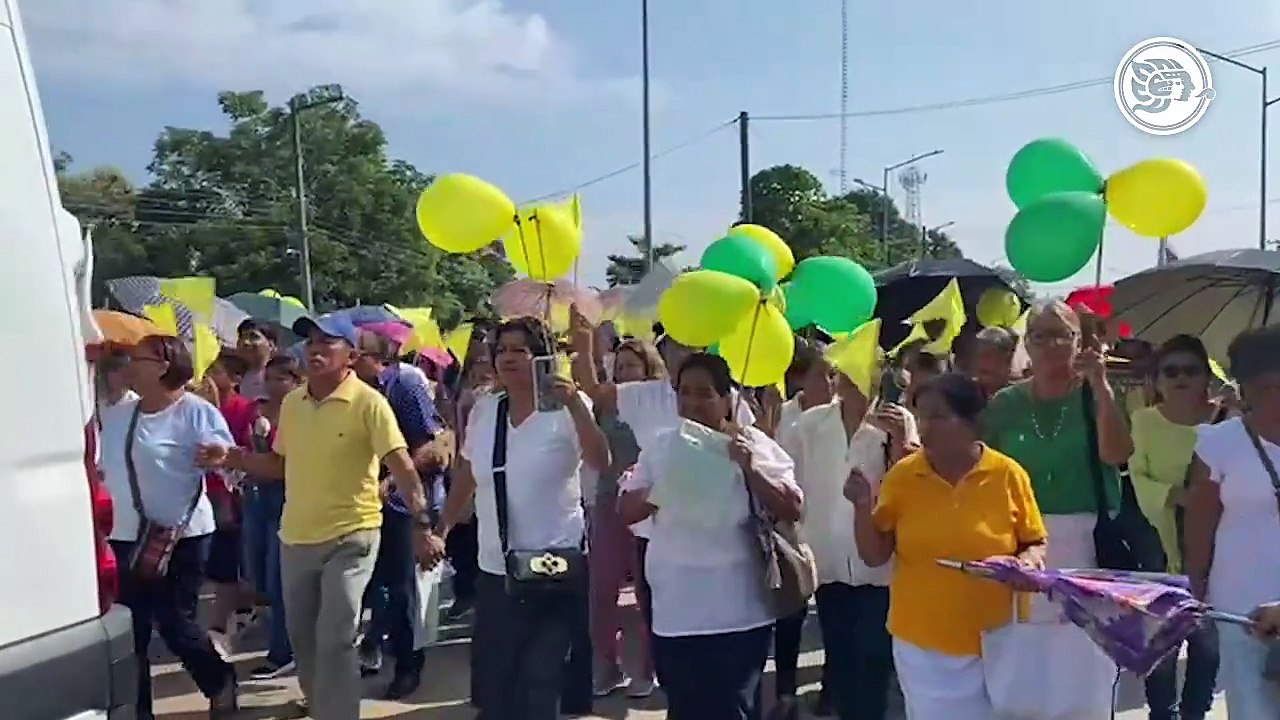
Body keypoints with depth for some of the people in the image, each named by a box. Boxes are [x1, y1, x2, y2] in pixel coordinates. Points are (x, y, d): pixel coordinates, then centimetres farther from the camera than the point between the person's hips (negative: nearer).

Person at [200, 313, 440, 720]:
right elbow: (281, 464, 16)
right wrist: (231, 459, 1)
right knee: (301, 634, 19)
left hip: (349, 537, -6)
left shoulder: (368, 402, -14)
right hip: (295, 537, 6)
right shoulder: (291, 402, 5)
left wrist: (422, 525, -29)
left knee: (336, 639, -7)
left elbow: (401, 465, -20)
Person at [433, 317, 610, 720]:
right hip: (494, 570, 4)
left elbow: (601, 463, -25)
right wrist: (440, 531, 15)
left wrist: (575, 404, -34)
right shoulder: (483, 410, 4)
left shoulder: (565, 410, -10)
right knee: (491, 680, 12)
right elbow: (465, 478, 14)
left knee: (540, 684, 3)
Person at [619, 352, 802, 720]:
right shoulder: (661, 447, 6)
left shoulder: (753, 444, -5)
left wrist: (750, 469, -22)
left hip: (738, 616, -3)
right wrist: (662, 489, -12)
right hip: (674, 614, 4)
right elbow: (627, 511, 6)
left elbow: (792, 509, -10)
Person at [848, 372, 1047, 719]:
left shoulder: (1008, 474, -7)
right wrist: (863, 505, -16)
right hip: (921, 643, 1)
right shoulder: (902, 475, -4)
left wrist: (1027, 560, -18)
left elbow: (1036, 544, 4)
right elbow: (873, 556, -1)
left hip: (995, 640, 0)